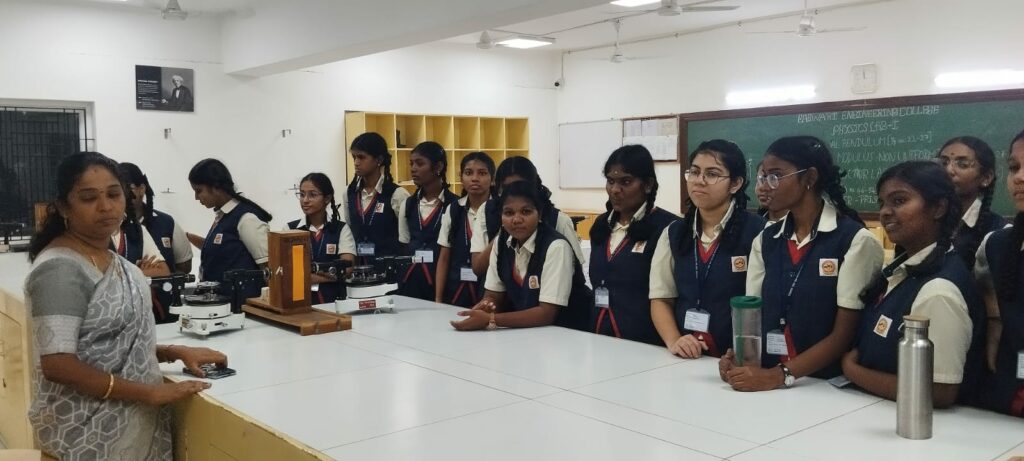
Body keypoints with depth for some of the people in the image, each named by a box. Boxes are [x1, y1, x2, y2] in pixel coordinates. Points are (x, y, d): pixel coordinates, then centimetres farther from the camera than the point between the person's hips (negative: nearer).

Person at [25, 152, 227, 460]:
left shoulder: (110, 260, 8)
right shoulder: (59, 269, -18)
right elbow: (58, 365, -25)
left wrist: (177, 352, 1)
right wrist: (150, 393, -22)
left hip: (132, 421, 8)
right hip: (89, 433, -8)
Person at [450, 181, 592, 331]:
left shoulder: (556, 247, -18)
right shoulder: (501, 241, 0)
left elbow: (546, 313, -21)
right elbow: (493, 296, 4)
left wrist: (490, 320, -27)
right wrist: (484, 308, -18)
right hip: (523, 330, 5)